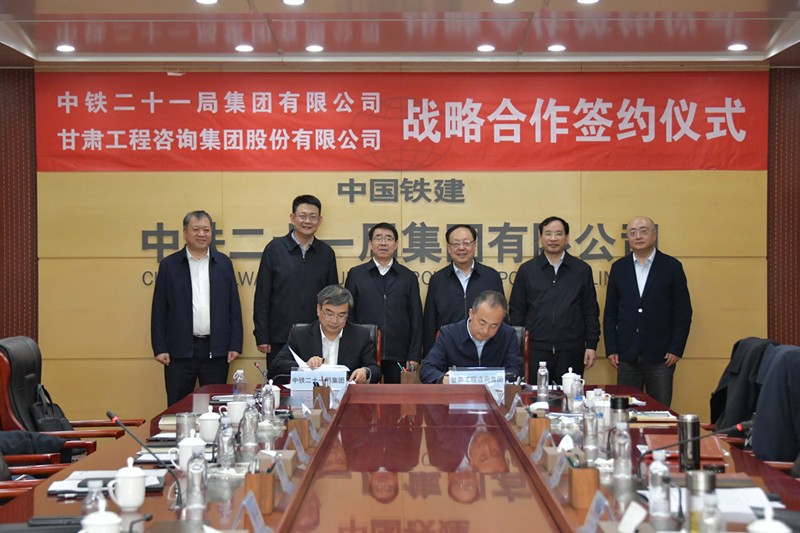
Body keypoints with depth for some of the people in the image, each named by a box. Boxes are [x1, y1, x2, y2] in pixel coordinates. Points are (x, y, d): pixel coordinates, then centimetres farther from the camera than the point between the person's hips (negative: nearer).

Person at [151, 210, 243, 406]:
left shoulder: (223, 263, 8)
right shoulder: (169, 265, 4)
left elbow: (234, 307, 8)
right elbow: (159, 311, 3)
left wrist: (235, 345, 2)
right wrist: (160, 348, -3)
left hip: (216, 351, 1)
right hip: (180, 351, -1)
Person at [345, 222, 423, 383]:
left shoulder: (408, 277, 10)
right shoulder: (356, 274, 9)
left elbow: (416, 319, 8)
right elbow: (348, 315, 6)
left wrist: (414, 356, 0)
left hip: (398, 356, 1)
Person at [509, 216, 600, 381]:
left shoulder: (582, 270, 8)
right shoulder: (526, 270, 7)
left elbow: (591, 311, 8)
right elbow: (516, 311, 7)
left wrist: (591, 345, 2)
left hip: (571, 352, 0)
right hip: (535, 352, 0)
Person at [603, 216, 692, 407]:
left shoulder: (672, 267, 2)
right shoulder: (619, 267, 9)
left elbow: (683, 311, 1)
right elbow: (610, 312, 9)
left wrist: (676, 349, -6)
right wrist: (611, 349, 2)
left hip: (661, 355, -2)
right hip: (626, 354, 2)